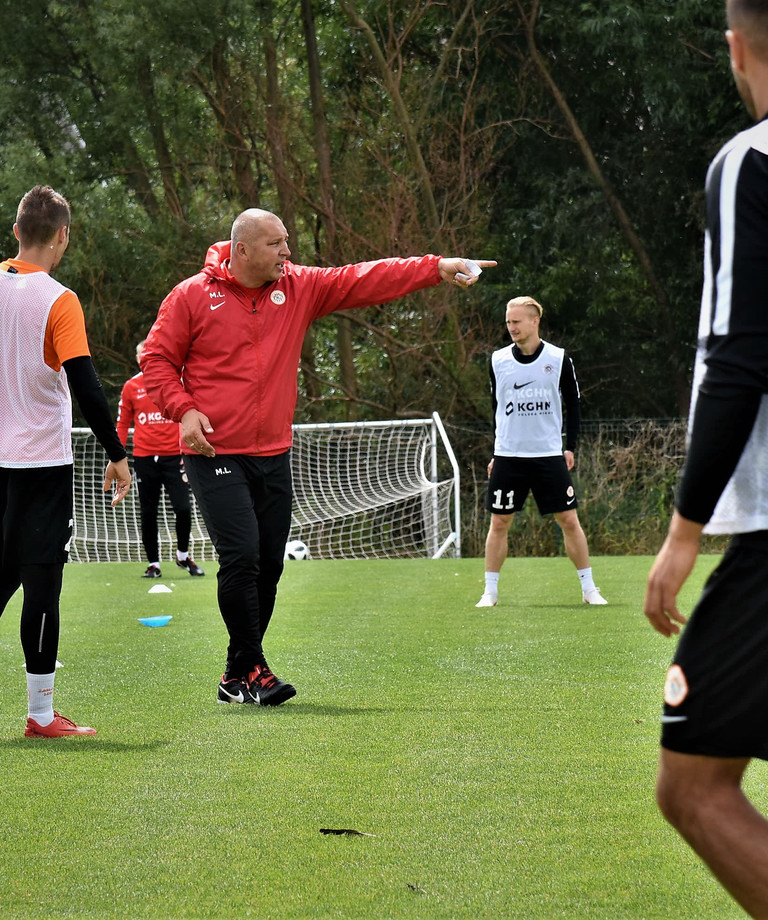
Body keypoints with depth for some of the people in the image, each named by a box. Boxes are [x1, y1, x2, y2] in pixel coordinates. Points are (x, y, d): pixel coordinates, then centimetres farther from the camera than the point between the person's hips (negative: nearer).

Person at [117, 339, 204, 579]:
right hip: (144, 458, 2)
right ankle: (153, 563, 14)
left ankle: (183, 555, 13)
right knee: (148, 514, 4)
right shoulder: (131, 387, 7)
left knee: (183, 508, -10)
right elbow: (123, 424, 12)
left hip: (173, 457, -1)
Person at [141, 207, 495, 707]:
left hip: (273, 454, 5)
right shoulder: (193, 296, -4)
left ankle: (237, 678, 18)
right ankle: (252, 670, -6)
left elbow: (365, 280, 1)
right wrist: (184, 409, -14)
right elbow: (157, 359, 1)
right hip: (216, 454, -5)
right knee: (241, 556, -16)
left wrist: (438, 269, -7)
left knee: (269, 564, 7)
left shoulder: (299, 288, 6)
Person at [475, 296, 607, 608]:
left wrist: (570, 447, 0)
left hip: (549, 455, -1)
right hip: (507, 457, 1)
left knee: (569, 520, -2)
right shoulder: (498, 361, 4)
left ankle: (589, 588, 8)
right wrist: (496, 452, 11)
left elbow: (572, 406, 7)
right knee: (499, 523, 0)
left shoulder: (559, 359, -1)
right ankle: (490, 592, 9)